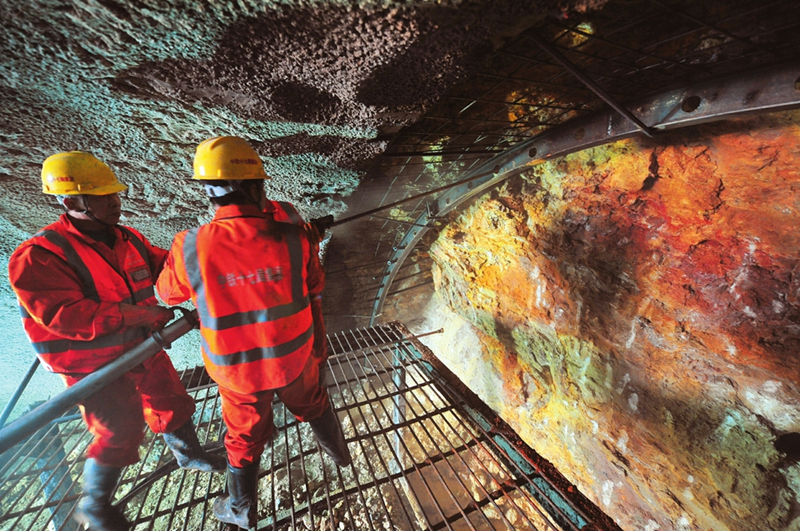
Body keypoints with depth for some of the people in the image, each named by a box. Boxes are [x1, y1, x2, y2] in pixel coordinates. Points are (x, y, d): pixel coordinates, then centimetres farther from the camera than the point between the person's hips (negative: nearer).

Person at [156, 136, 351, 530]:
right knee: (313, 405, 30)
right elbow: (315, 289, -7)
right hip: (294, 357, 1)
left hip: (238, 368, 0)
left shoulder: (191, 248, -23)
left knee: (244, 434, 26)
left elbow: (167, 294, 0)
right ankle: (338, 452, 58)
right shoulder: (293, 238, -23)